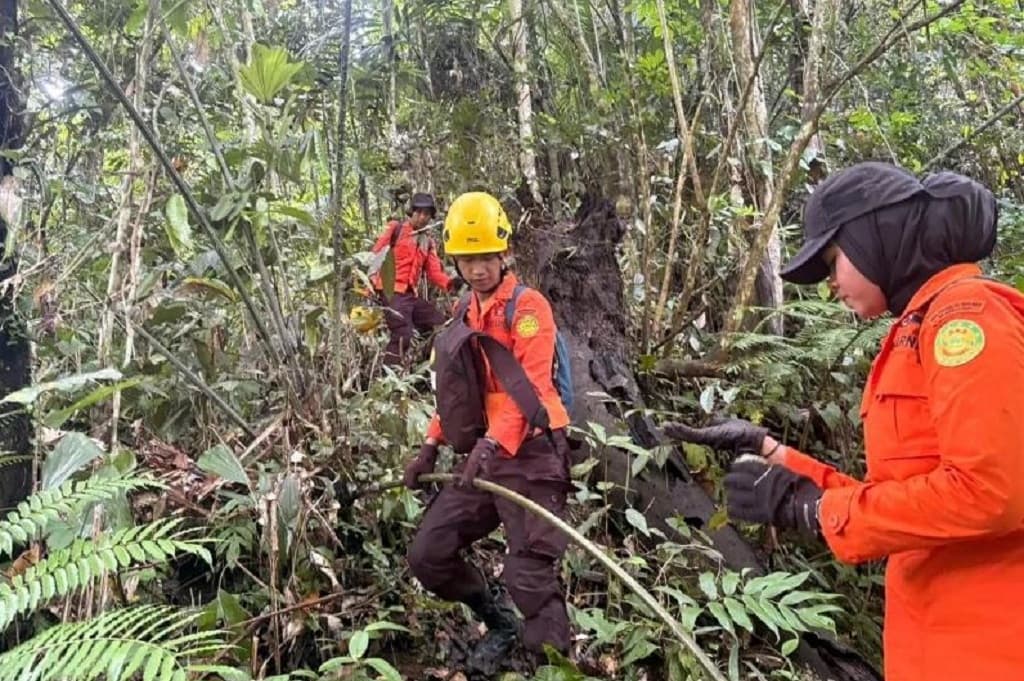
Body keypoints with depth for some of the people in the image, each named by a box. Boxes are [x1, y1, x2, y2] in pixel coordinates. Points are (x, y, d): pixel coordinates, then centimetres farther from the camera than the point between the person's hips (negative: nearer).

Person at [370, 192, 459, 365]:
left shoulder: (428, 243, 18)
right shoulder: (396, 229, 2)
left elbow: (434, 272, 8)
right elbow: (376, 254, -3)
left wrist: (449, 283, -12)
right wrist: (372, 280, -14)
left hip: (411, 294, 7)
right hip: (392, 292, -7)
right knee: (403, 336, -19)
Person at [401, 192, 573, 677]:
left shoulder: (527, 306, -10)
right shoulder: (464, 312, 15)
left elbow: (528, 388, -20)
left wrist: (494, 445, -31)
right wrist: (432, 445, 15)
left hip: (530, 455, -8)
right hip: (486, 454, 8)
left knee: (529, 576, -9)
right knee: (428, 556, 8)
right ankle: (499, 624, 29)